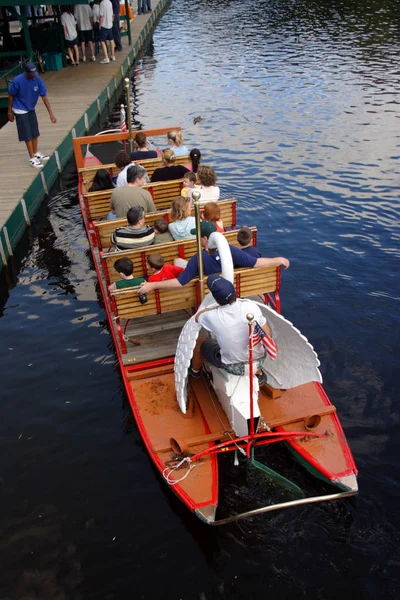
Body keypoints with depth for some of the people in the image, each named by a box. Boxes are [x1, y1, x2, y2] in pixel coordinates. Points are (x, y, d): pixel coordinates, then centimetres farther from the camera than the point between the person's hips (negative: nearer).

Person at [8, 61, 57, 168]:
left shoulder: (38, 80, -15)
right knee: (27, 134, -3)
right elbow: (11, 96, -12)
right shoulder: (17, 81, -25)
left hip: (31, 109, 5)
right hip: (20, 111, -5)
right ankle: (32, 158, 5)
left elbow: (44, 97, -13)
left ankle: (36, 153, 33)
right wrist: (10, 112, -6)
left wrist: (51, 113, -17)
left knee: (35, 132, 15)